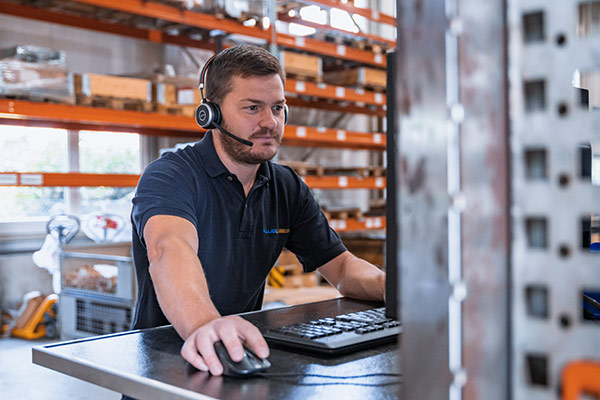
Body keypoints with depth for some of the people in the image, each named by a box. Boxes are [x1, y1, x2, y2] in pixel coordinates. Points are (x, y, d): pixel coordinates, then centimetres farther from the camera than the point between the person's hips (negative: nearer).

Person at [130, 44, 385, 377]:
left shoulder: (287, 187, 7)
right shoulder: (169, 175, -13)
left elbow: (341, 266, 7)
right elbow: (169, 250, -33)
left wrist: (388, 284, -15)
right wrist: (203, 324, -54)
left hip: (242, 352, 4)